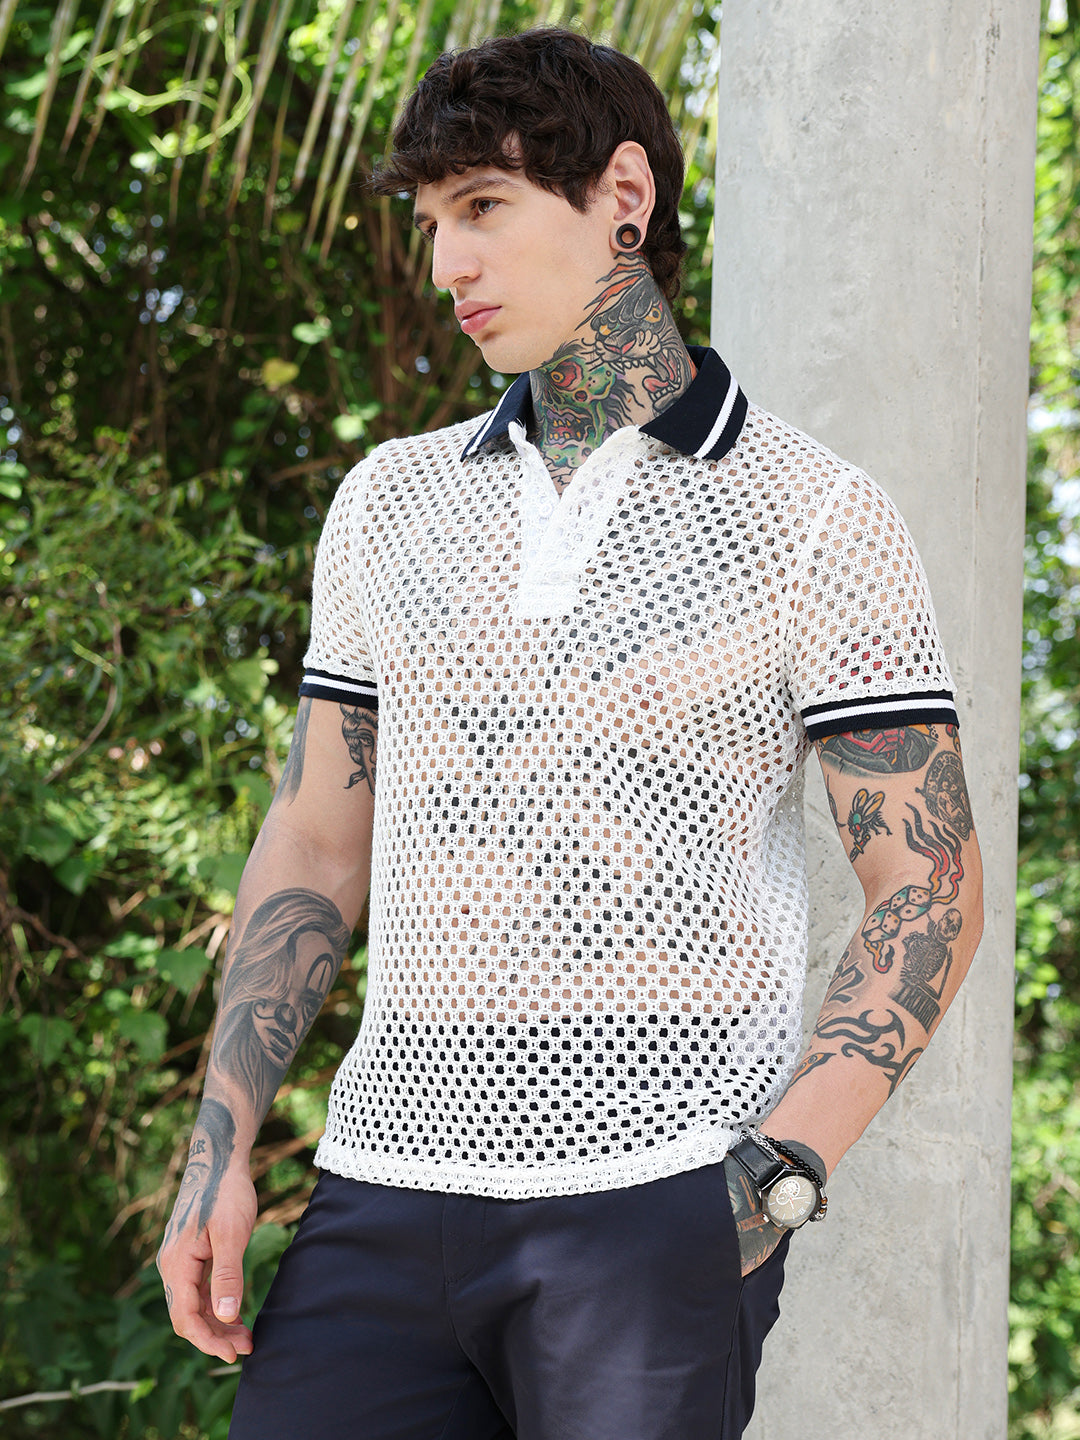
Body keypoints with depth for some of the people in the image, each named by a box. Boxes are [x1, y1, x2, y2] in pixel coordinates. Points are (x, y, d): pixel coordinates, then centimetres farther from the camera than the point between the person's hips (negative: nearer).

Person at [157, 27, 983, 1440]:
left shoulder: (817, 520, 1)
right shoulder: (392, 501, 14)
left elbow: (929, 891, -2)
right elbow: (315, 848, 16)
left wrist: (784, 1168, -14)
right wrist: (219, 1154, 6)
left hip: (655, 1200, -4)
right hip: (390, 1178, 4)